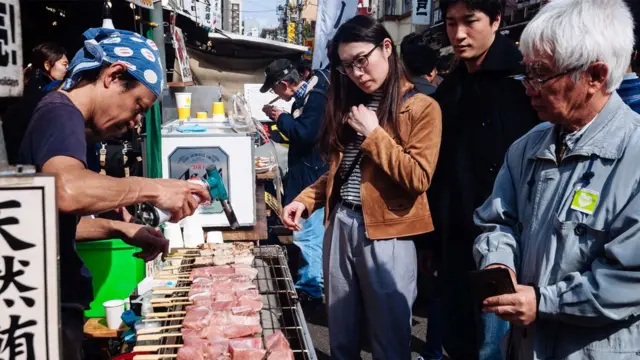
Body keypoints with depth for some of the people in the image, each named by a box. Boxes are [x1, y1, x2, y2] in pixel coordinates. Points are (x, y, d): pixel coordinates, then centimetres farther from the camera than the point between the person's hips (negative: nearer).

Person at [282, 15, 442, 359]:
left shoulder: (421, 107, -7)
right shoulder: (349, 104, 14)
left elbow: (418, 178, -16)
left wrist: (373, 133, -15)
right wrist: (305, 200, 4)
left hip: (386, 234, -6)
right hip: (339, 225, 6)